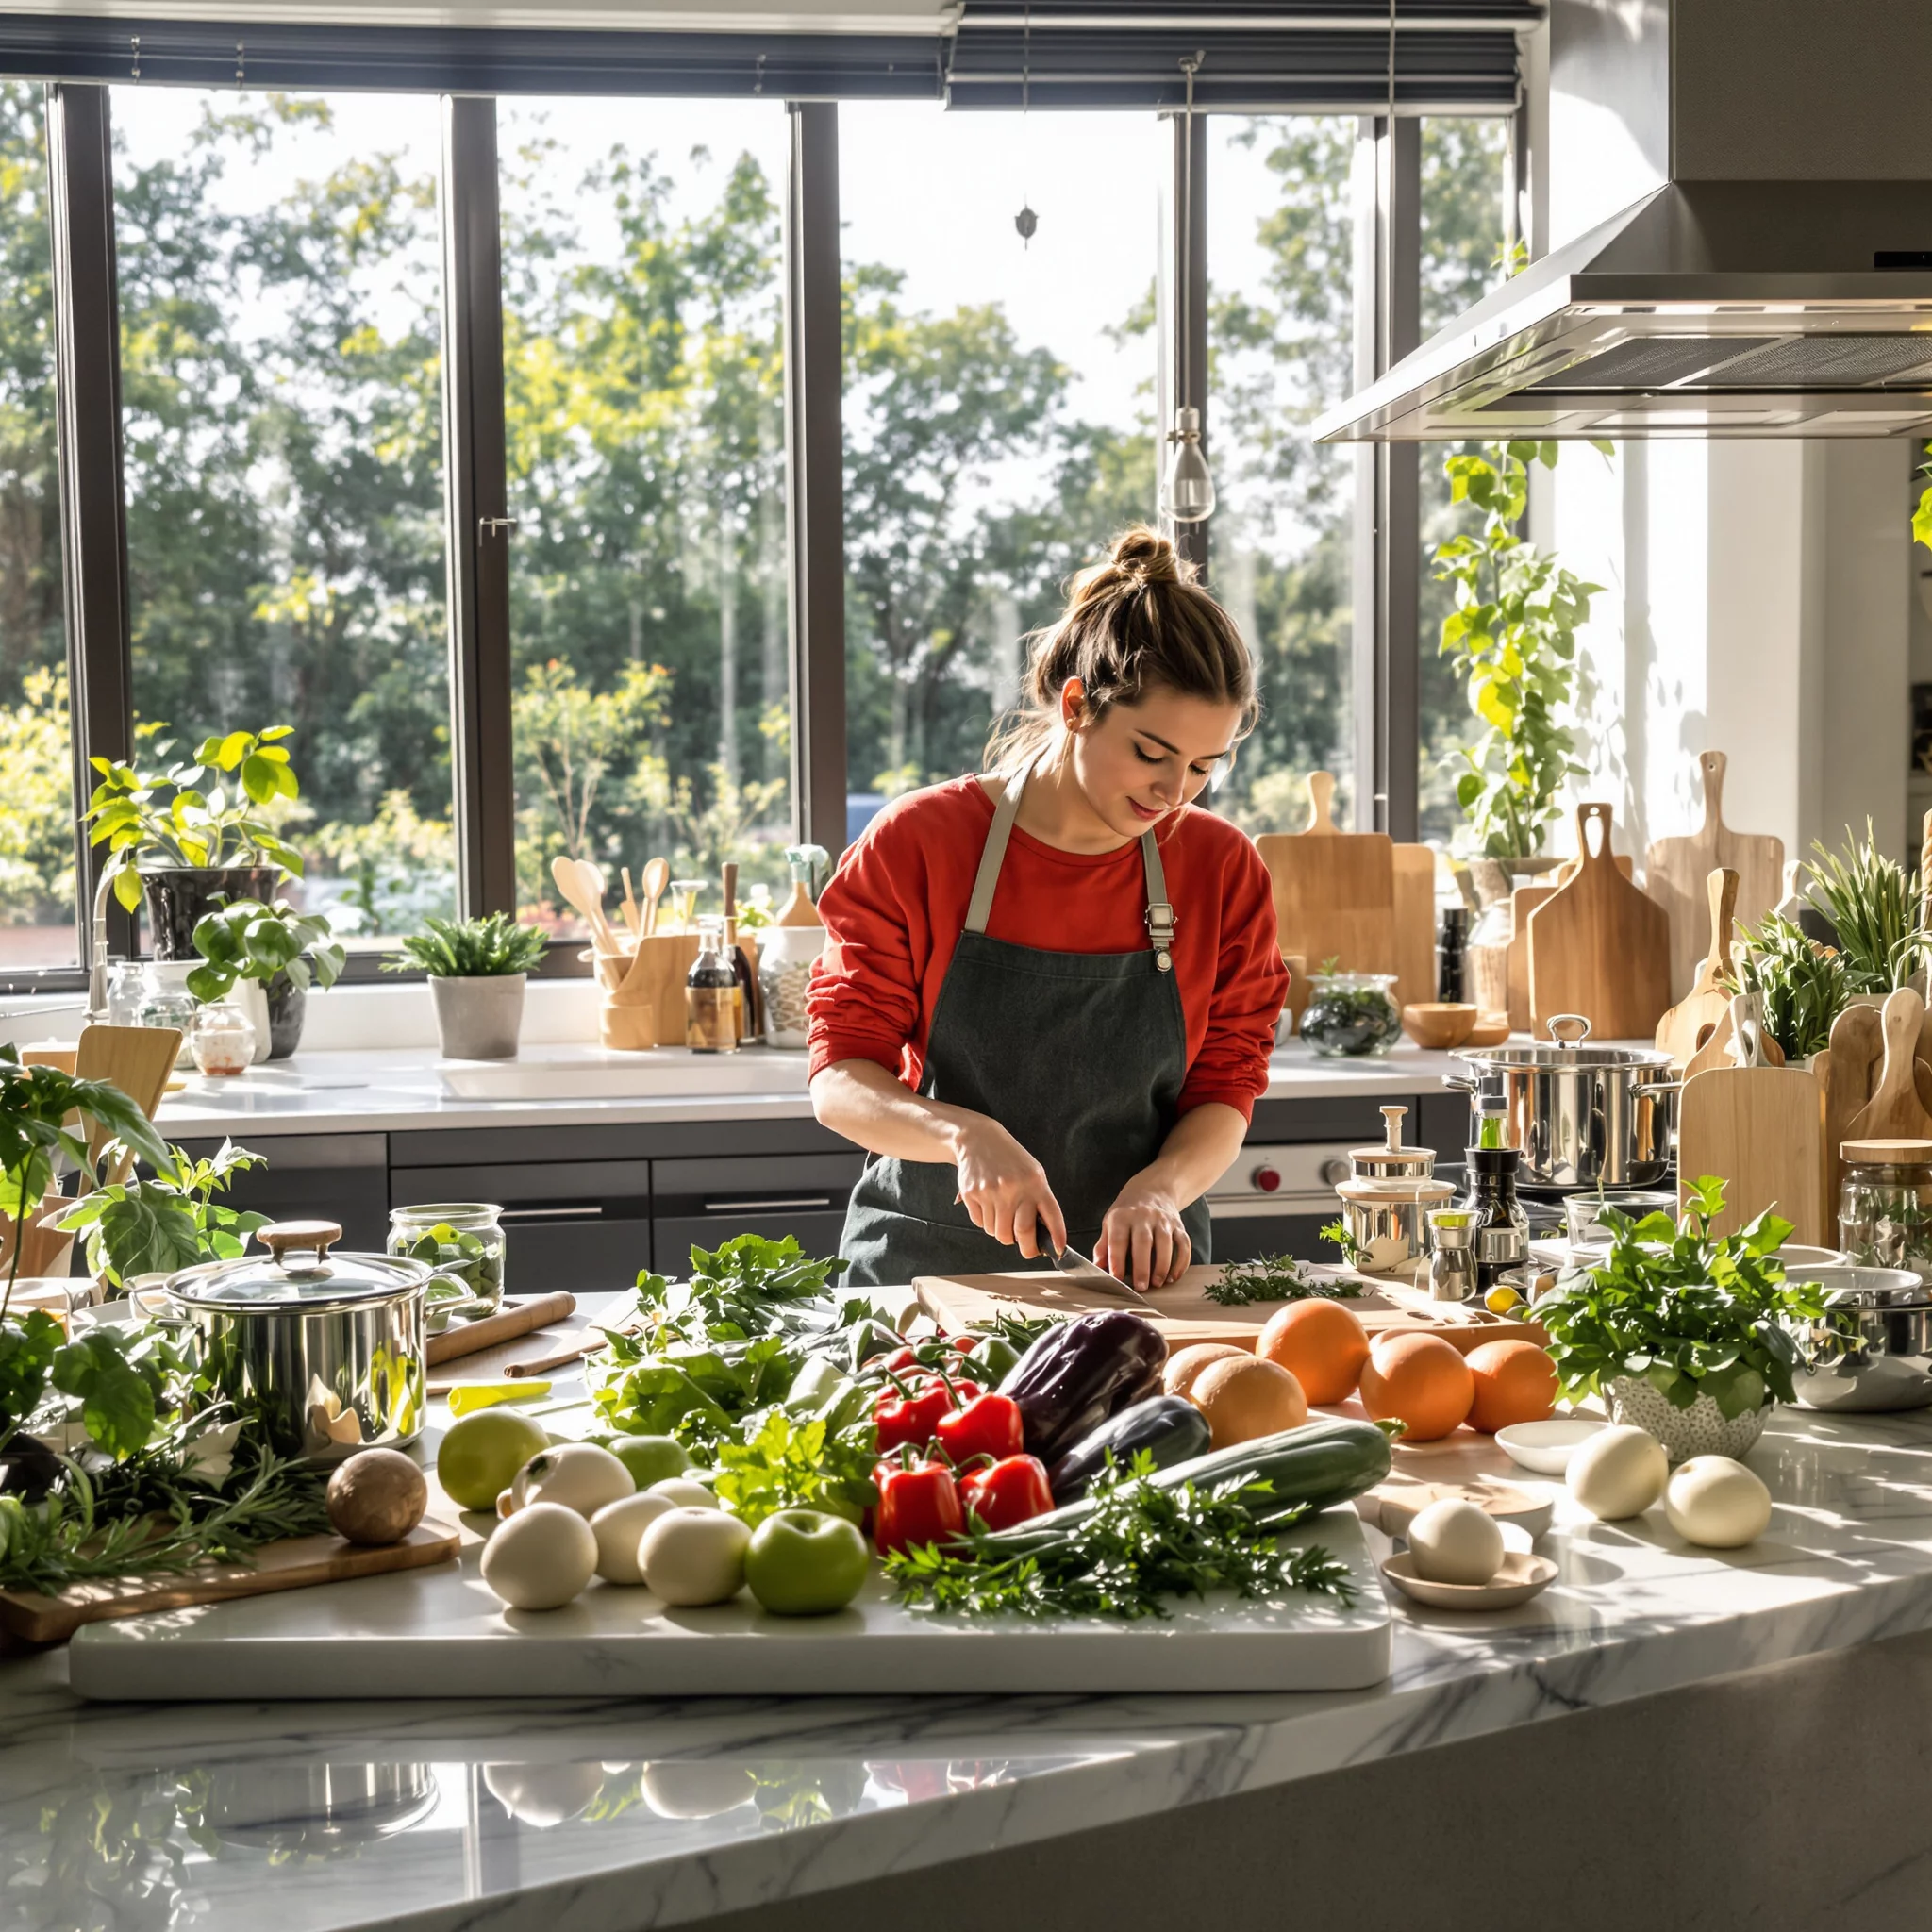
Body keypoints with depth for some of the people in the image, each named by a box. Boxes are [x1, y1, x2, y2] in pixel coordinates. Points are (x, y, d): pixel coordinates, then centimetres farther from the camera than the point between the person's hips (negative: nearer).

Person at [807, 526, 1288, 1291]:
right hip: (927, 1268, -1)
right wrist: (965, 1135, -24)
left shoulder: (1222, 868, 3)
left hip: (1135, 1276, 1)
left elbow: (1224, 1091, 6)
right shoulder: (917, 844, -4)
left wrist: (1158, 1189, -15)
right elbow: (840, 1082, -5)